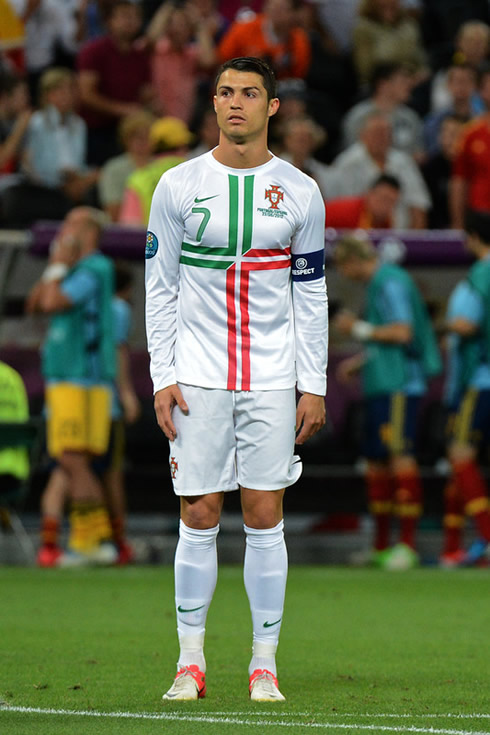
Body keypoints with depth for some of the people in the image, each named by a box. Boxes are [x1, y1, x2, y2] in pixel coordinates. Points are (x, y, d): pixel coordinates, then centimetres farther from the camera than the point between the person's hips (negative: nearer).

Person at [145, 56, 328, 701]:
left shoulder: (299, 192, 3)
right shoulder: (179, 186, 2)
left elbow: (312, 295, 7)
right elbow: (160, 288, 4)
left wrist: (314, 385, 1)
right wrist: (162, 377, -2)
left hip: (272, 381, 0)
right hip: (198, 379, 0)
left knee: (265, 516, 0)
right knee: (198, 517, -1)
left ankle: (265, 664, 6)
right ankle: (191, 661, 7)